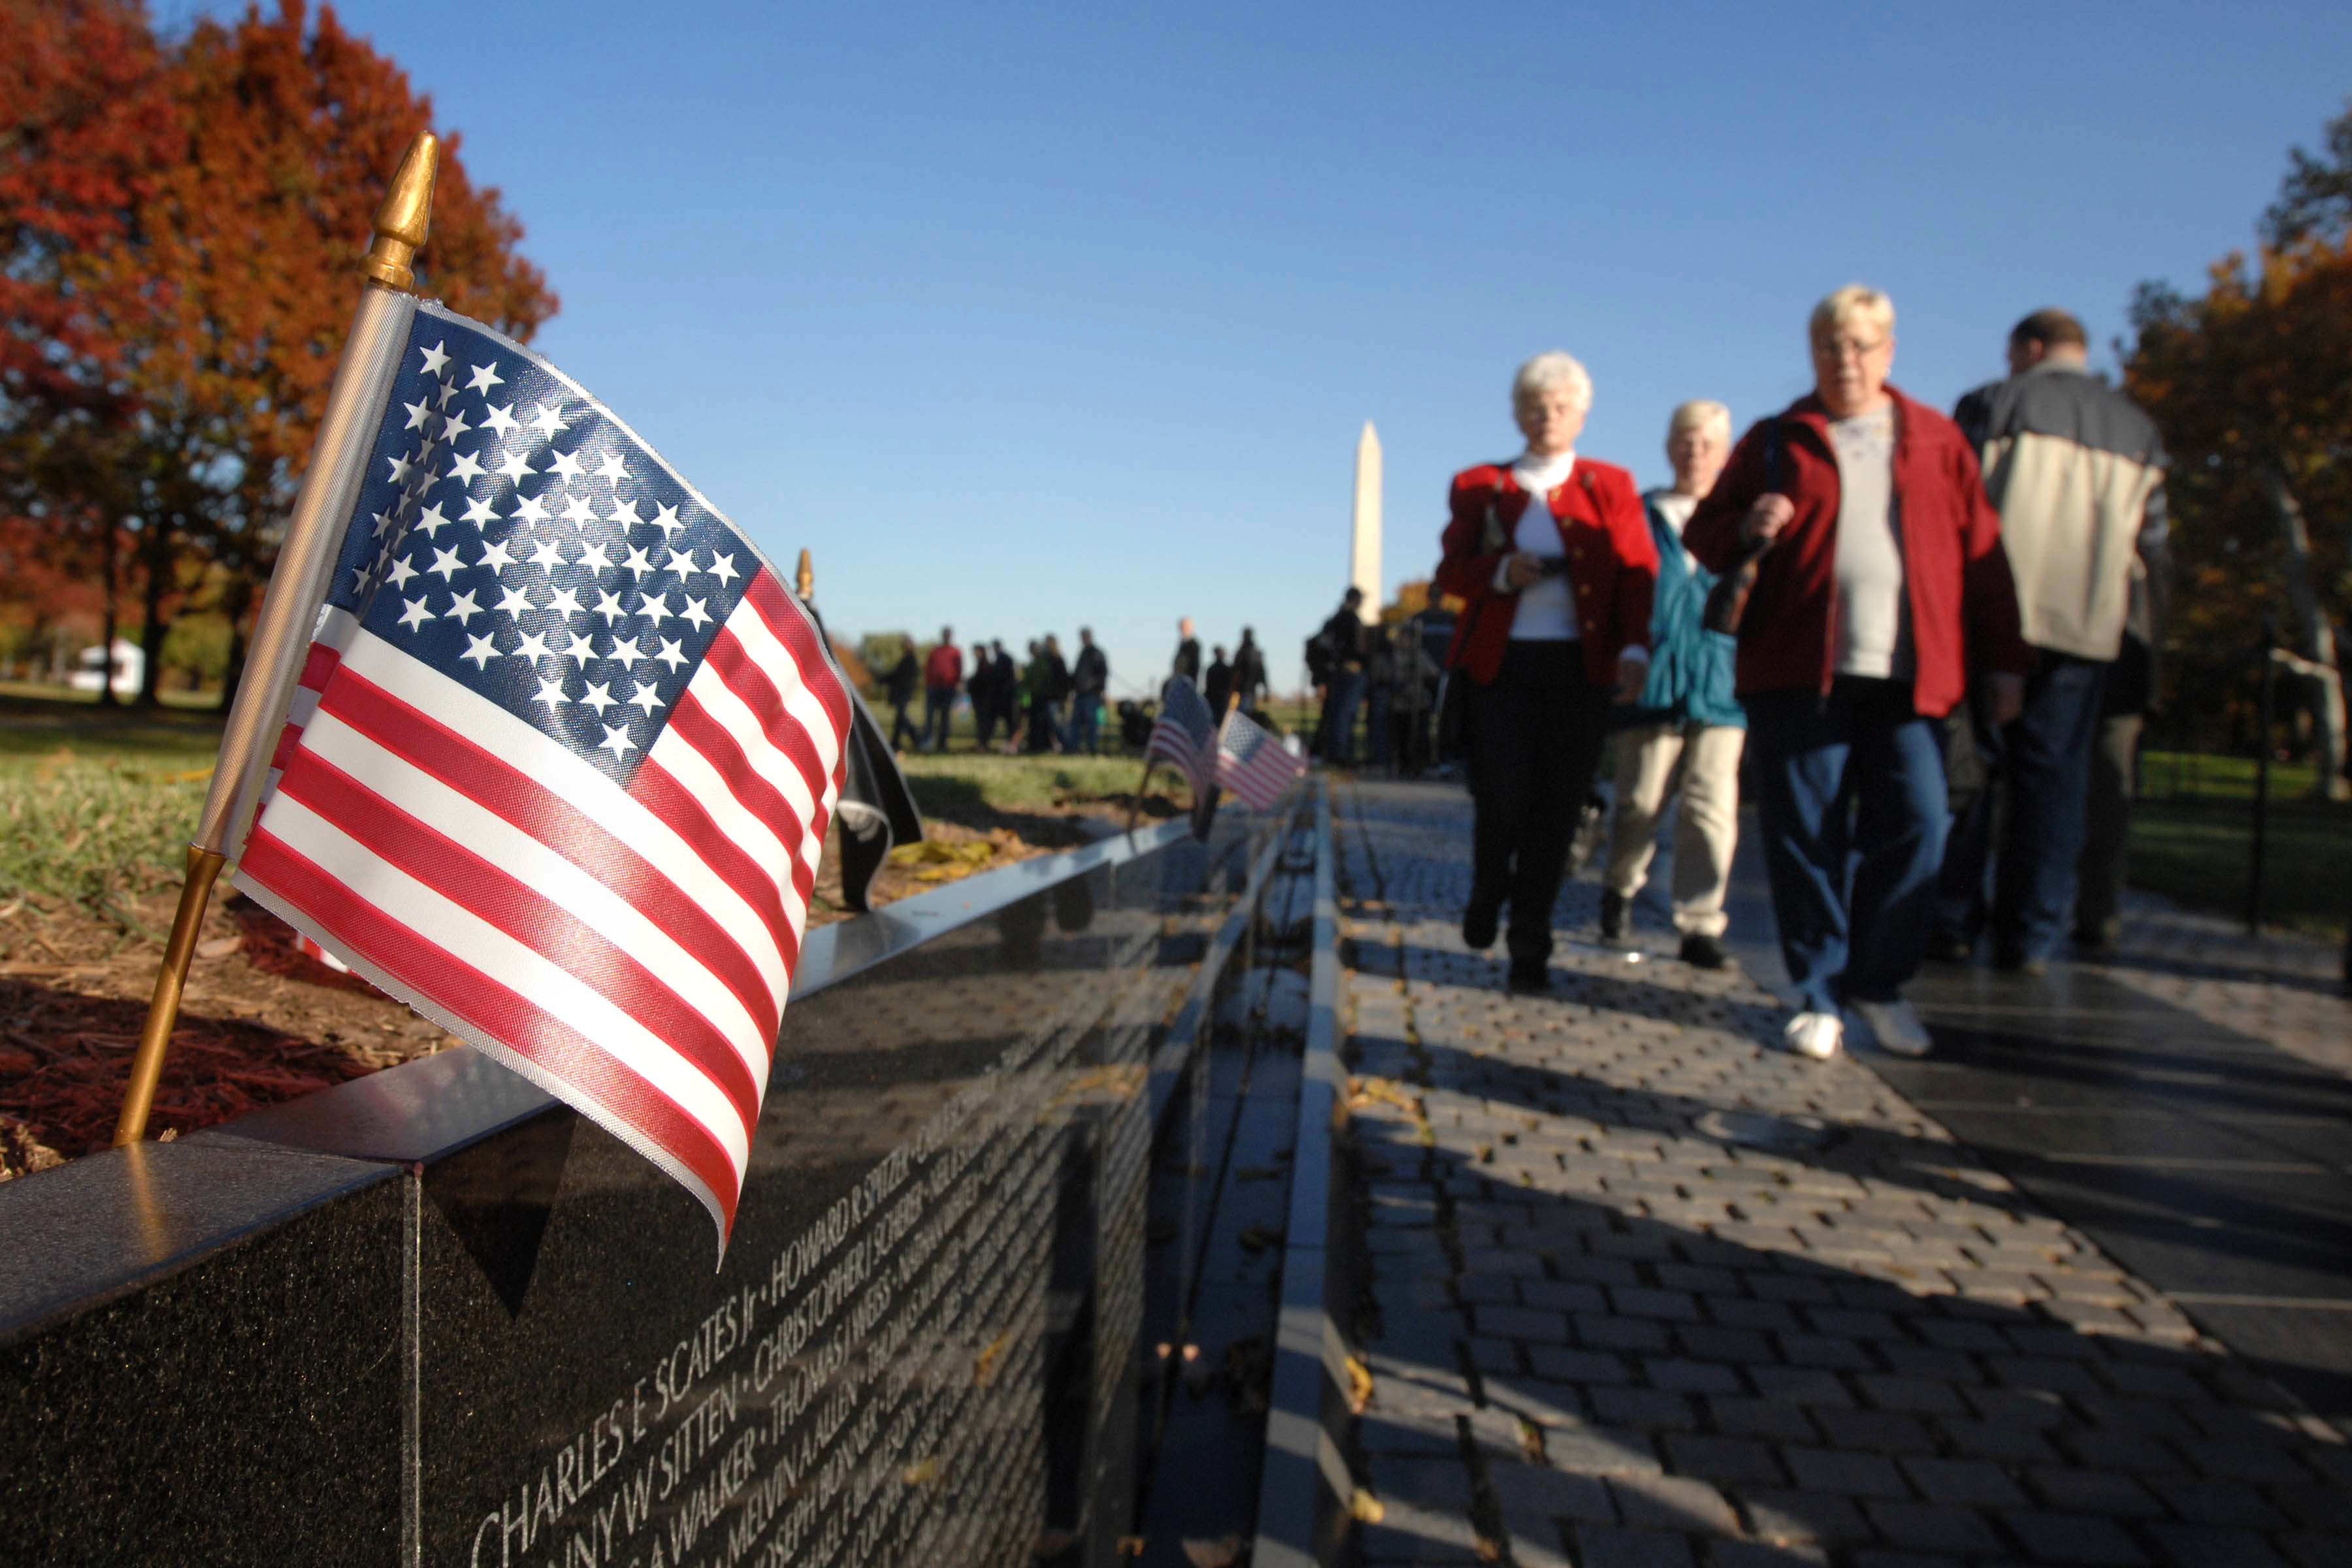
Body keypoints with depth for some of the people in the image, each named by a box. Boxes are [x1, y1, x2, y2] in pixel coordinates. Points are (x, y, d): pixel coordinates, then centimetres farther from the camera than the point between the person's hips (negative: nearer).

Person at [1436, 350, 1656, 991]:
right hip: (1501, 666, 0)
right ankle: (1487, 892, 26)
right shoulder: (1479, 486, 11)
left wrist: (1635, 648, -13)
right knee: (1502, 799, -6)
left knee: (1556, 809, 0)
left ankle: (1531, 947, 11)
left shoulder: (1611, 486, 11)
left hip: (1580, 668, 1)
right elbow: (1451, 571, 8)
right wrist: (1500, 572, -13)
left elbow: (1637, 573, 3)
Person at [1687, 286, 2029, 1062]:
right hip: (1798, 670, -1)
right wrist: (1746, 528, -10)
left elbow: (1982, 555, 13)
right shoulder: (1776, 441, 12)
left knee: (1914, 826, -4)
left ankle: (1879, 984, 15)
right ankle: (1819, 994, 11)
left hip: (1906, 675, 1)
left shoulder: (1938, 441, 15)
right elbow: (1703, 534, 13)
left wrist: (2005, 659, 9)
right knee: (1806, 836, -1)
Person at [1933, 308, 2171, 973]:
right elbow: (2153, 547, 12)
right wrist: (2155, 642, 17)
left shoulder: (1991, 404, 4)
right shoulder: (2138, 428, 15)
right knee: (2053, 777, 5)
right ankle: (2030, 936, 5)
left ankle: (1954, 923, 3)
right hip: (2085, 626, 3)